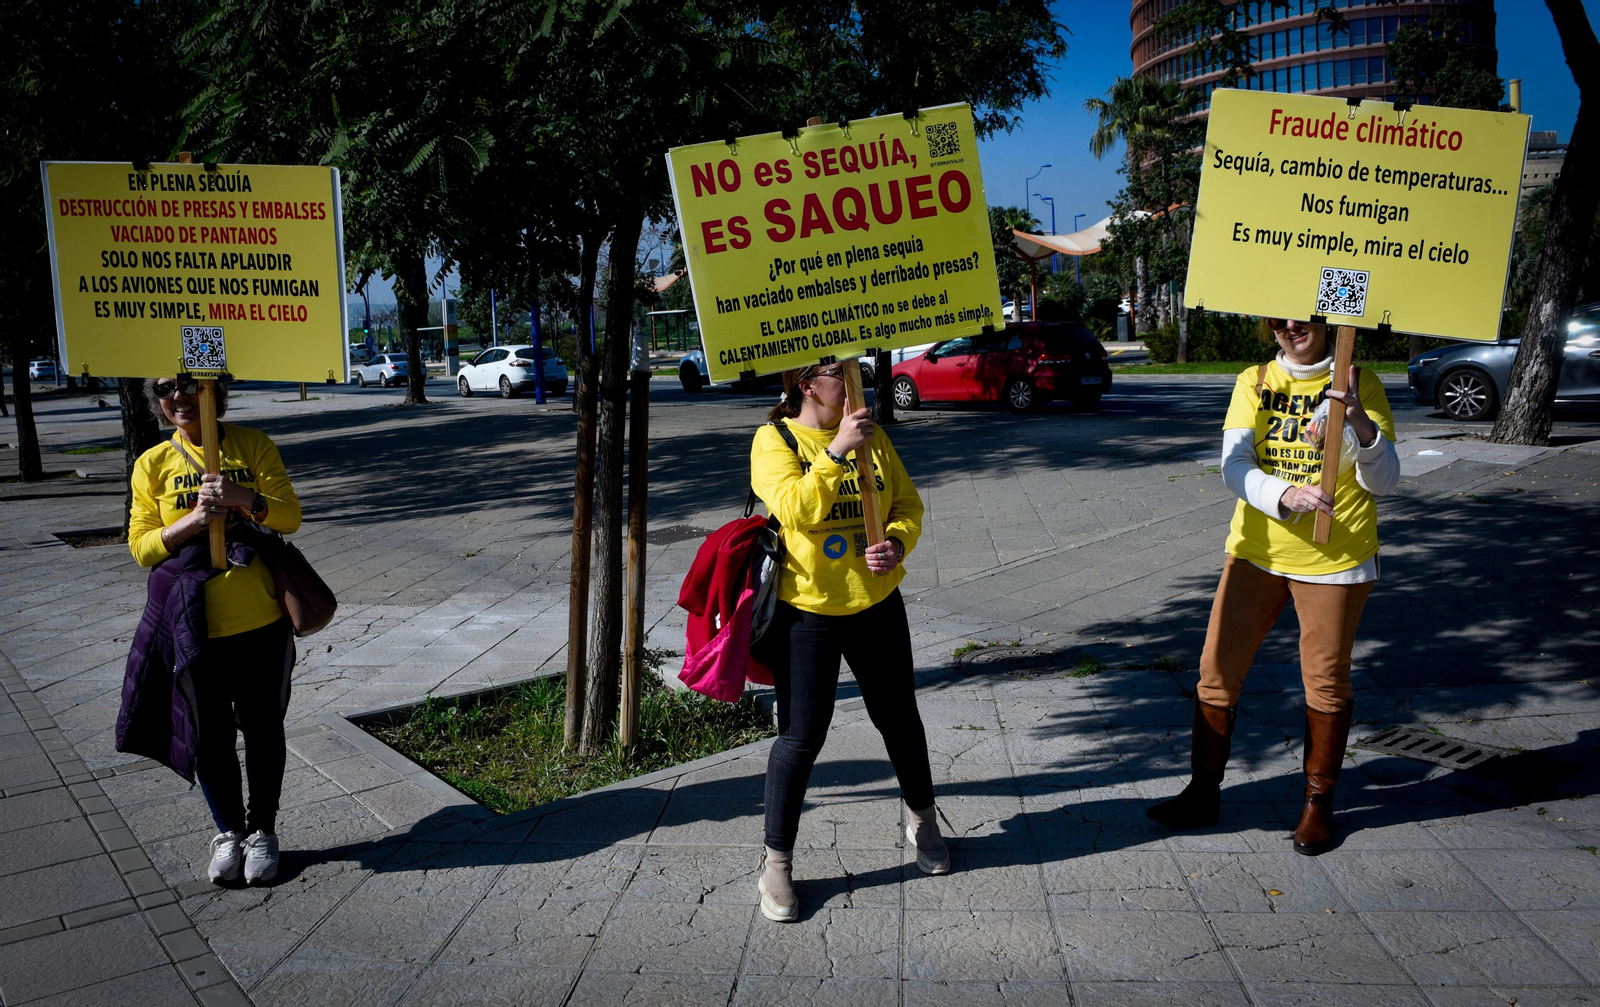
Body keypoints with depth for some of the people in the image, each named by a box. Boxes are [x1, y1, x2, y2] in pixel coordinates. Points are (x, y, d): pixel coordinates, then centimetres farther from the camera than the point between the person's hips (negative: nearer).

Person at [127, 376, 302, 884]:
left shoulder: (253, 445, 0)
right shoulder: (153, 464, 2)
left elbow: (290, 516, -4)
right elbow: (142, 546, -2)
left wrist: (242, 498, -23)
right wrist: (195, 519, -19)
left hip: (261, 620, 0)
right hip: (194, 627, 1)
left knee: (263, 729, 11)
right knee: (210, 736, 10)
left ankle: (262, 829, 29)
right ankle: (229, 831, 30)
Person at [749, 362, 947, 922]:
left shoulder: (870, 435, 5)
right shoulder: (773, 439, -9)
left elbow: (908, 503, 6)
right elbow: (795, 509, -24)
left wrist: (897, 543, -13)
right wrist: (837, 451, -29)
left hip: (876, 603, 5)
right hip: (806, 609, -4)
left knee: (898, 718, 17)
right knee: (801, 736, -2)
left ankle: (922, 821, 42)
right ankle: (777, 863, 15)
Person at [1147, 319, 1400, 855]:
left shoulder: (1359, 383, -3)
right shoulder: (1254, 382, 3)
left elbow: (1384, 482, -8)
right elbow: (1234, 466, -9)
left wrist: (1362, 429, -27)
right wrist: (1284, 495, -29)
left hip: (1334, 557, -2)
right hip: (1256, 549, 2)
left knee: (1326, 681, 7)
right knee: (1217, 670, 4)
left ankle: (1318, 803, 26)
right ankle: (1203, 794, 19)